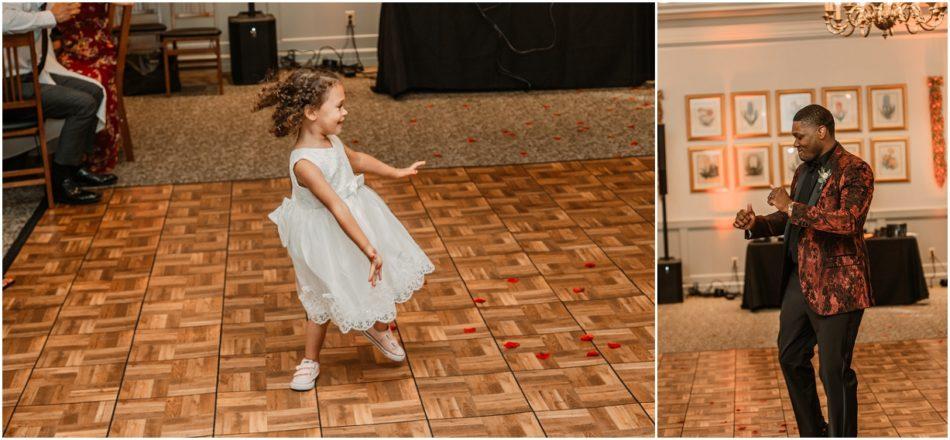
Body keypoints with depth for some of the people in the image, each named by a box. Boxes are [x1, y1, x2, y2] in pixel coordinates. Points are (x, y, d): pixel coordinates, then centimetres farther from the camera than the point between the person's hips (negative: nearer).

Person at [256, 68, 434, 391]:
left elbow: (357, 160, 16)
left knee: (383, 277, 16)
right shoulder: (304, 163, -33)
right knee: (324, 302, 9)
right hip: (326, 239, -8)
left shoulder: (331, 141, -6)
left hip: (358, 219, 8)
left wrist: (398, 172, 24)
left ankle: (378, 329, 45)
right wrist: (368, 249, -37)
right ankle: (310, 361, 32)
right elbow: (337, 209, -36)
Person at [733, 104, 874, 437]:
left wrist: (792, 207, -24)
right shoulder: (803, 171, 15)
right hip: (798, 281, 9)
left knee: (834, 371, -3)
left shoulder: (855, 171, -11)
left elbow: (850, 221, -26)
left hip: (836, 285, -9)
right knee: (791, 358, 17)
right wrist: (755, 224, 2)